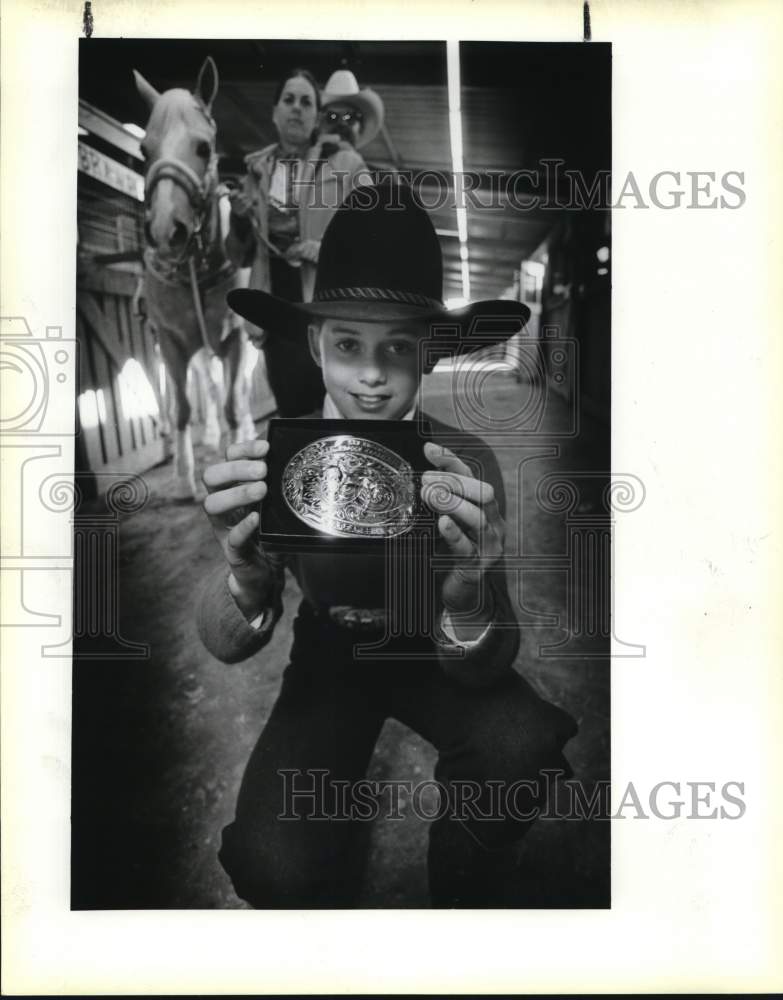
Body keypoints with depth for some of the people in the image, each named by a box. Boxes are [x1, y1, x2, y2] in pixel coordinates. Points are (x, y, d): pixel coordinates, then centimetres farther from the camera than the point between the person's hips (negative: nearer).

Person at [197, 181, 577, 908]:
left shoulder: (467, 464, -21)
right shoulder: (274, 457, -18)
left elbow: (484, 668, -25)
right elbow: (225, 646, -21)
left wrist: (466, 591, -49)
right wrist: (244, 574, -45)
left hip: (431, 654, 0)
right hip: (328, 661, 0)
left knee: (523, 752, -30)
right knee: (274, 865, -24)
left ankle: (464, 898, 4)